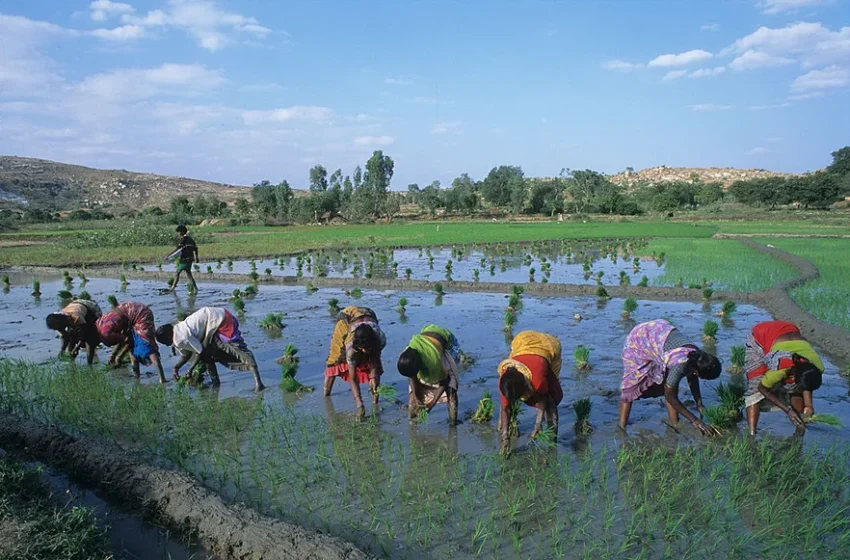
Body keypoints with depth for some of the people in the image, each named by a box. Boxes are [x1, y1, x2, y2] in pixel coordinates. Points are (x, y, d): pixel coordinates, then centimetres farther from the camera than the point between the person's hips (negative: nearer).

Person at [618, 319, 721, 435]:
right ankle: (622, 427, 1)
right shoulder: (679, 365, -37)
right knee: (631, 383, -5)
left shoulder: (698, 357, -18)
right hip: (639, 341, -7)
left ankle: (675, 424, 9)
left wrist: (699, 404, -1)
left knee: (670, 385, 1)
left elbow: (692, 378, 6)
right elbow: (669, 396, -24)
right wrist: (694, 420, -21)